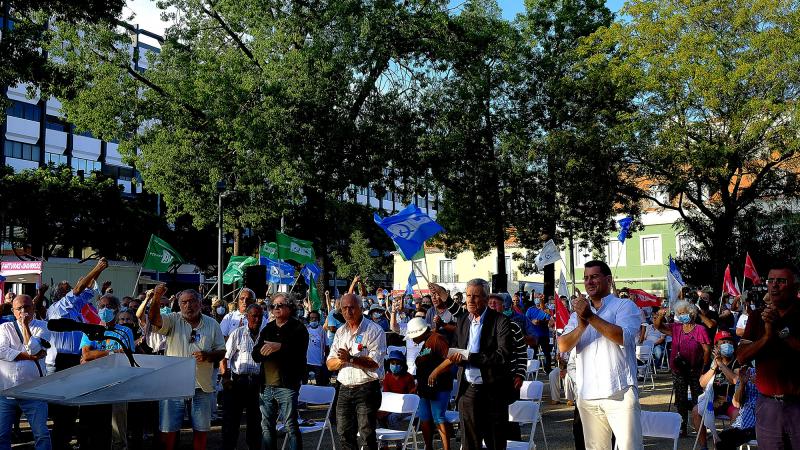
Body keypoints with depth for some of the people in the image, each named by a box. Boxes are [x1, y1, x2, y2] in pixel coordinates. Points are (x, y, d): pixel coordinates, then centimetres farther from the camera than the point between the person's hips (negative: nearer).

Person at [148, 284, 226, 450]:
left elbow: (221, 352, 8)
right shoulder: (173, 320, 2)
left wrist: (208, 355, -14)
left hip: (203, 386, 2)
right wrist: (156, 299, -37)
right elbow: (154, 320, -19)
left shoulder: (212, 324, 6)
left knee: (201, 430, 10)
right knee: (168, 430, 4)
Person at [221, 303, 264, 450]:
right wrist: (225, 377, -11)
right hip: (237, 380, -2)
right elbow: (225, 357, 0)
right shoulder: (238, 334, 3)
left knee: (255, 419, 10)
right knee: (231, 418, 1)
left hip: (257, 382, 2)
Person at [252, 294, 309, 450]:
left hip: (287, 385, -6)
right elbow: (255, 355, 9)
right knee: (266, 426, 11)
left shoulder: (298, 328, 0)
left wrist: (280, 346, -27)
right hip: (267, 385, 6)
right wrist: (263, 350, -13)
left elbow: (299, 350, -17)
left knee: (291, 425, -4)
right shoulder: (267, 329, 18)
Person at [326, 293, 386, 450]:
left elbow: (374, 363, -16)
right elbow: (330, 365, 9)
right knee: (344, 434, 10)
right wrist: (340, 360, -12)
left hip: (367, 388, -6)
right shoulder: (340, 332, 14)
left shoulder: (374, 330, -6)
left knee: (367, 434, -6)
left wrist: (351, 359, -25)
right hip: (345, 389, 6)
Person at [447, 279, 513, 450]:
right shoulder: (462, 322, 10)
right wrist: (456, 357, -8)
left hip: (492, 391, -5)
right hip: (467, 390, 5)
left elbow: (504, 355, -21)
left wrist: (469, 357, -22)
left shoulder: (500, 321, -10)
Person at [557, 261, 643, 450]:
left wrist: (590, 316, -18)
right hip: (587, 396, 5)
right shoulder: (578, 312, 17)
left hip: (619, 393, -4)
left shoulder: (625, 306, 3)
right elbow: (563, 346, 3)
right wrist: (581, 325, -14)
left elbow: (623, 337, -16)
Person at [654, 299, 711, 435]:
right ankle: (682, 427, 19)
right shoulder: (676, 328, 4)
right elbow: (658, 326, 3)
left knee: (697, 399, 2)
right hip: (678, 369, 4)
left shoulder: (699, 329, -8)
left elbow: (707, 350, -8)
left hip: (695, 370, -4)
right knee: (680, 399, 10)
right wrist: (660, 316, -17)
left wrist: (703, 367, -10)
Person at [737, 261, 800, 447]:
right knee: (767, 445, 9)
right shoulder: (757, 316, 8)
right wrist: (766, 336, -13)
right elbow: (741, 357, 1)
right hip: (768, 403, 3)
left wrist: (780, 332, -20)